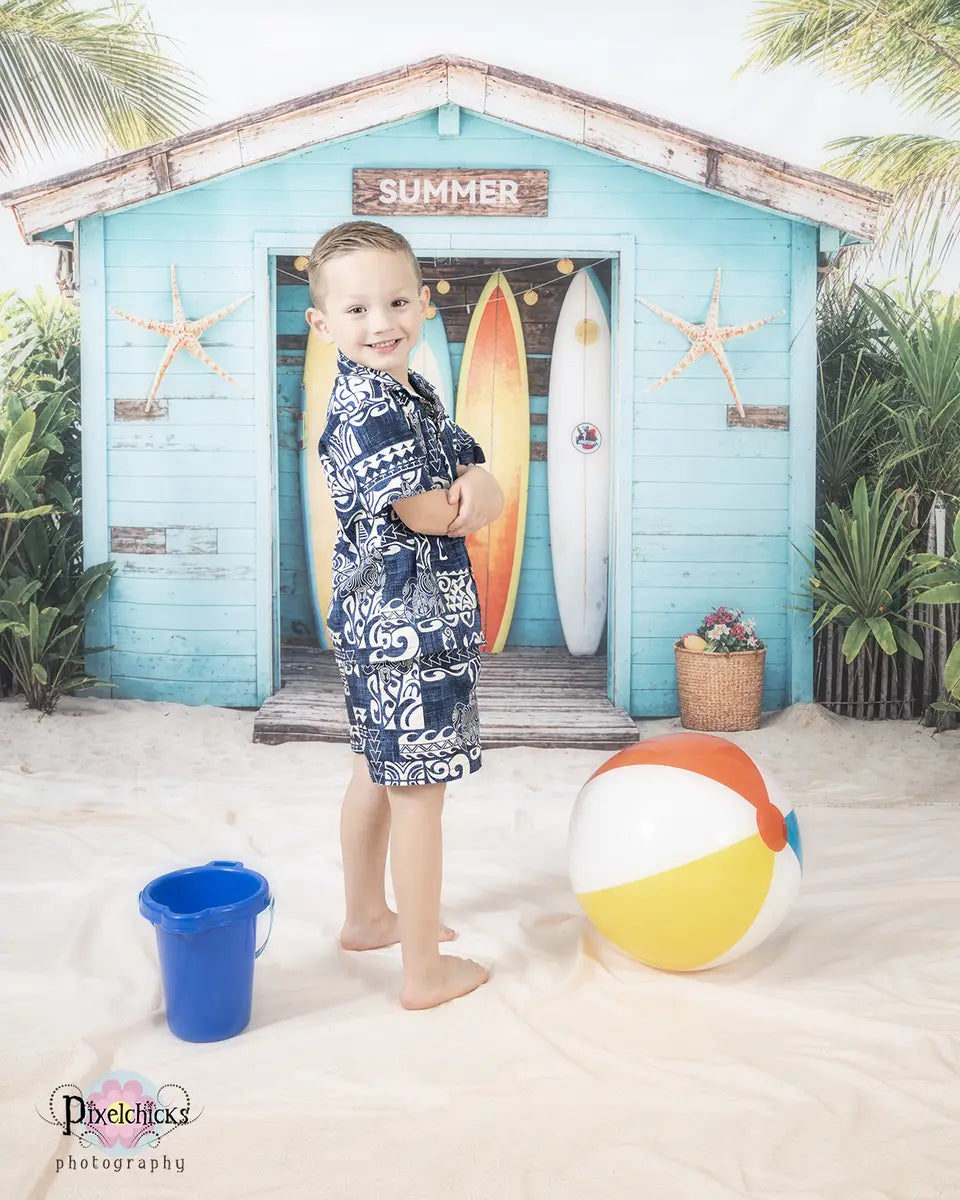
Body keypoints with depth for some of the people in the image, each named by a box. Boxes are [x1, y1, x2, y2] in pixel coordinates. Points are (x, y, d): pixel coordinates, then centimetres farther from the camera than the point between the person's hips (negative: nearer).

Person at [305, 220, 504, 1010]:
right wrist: (475, 499, -3)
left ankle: (367, 916, 41)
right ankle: (425, 970, 14)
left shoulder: (417, 395, 11)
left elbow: (472, 464, 8)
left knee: (378, 774, 22)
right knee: (418, 794, 0)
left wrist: (477, 484, -15)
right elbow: (426, 514, -23)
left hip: (382, 622, 10)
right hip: (407, 627, -10)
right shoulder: (365, 410, -20)